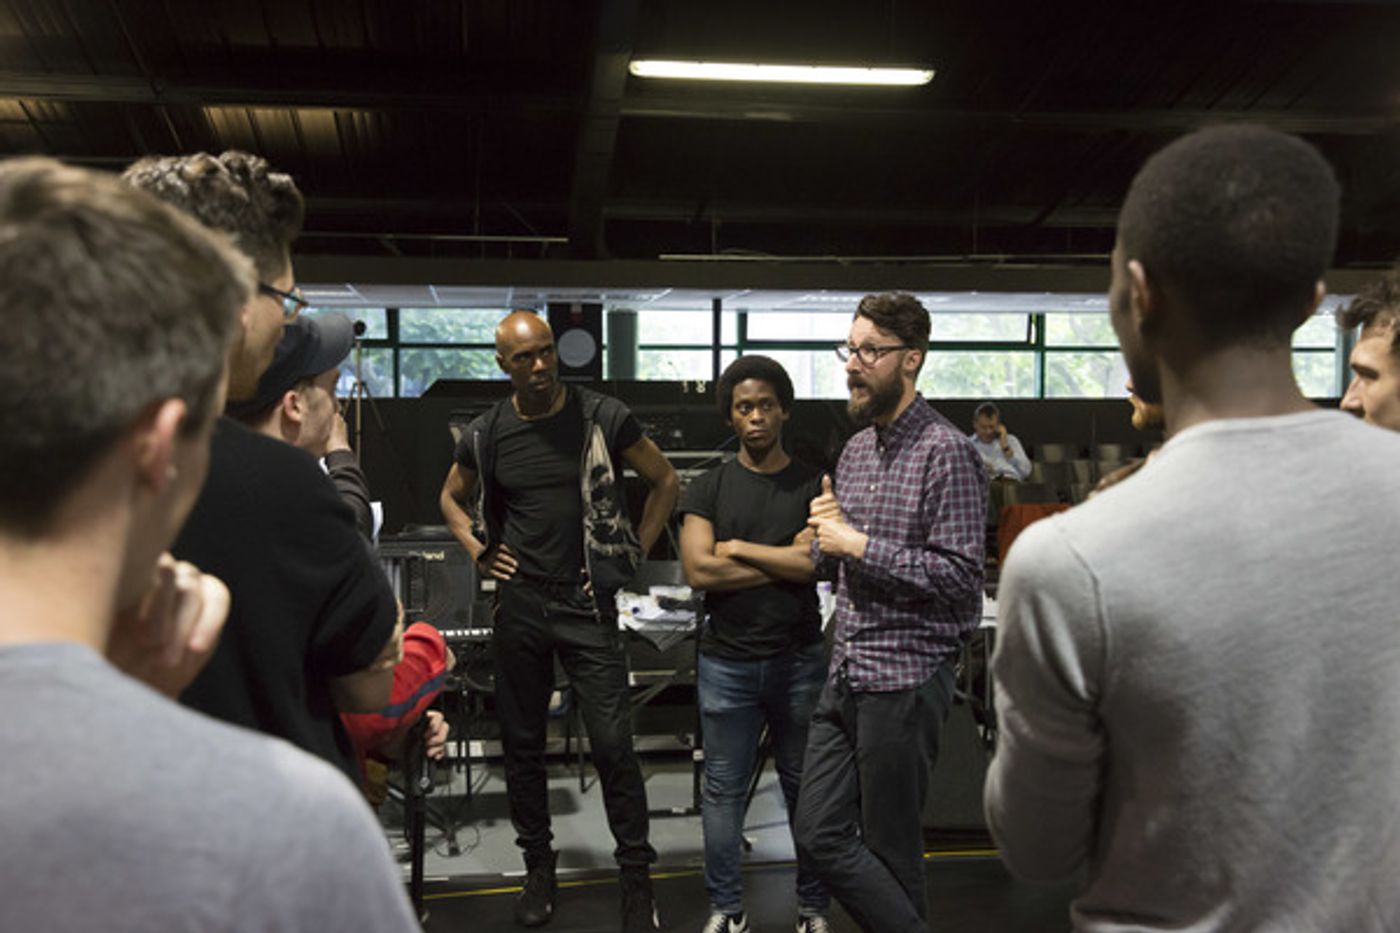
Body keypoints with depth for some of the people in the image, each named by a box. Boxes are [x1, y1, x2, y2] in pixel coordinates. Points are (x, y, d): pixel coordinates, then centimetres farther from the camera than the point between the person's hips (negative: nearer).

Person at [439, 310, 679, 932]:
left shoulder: (602, 419, -5)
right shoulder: (486, 435, 3)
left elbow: (664, 482, 6)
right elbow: (452, 498, 21)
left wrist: (633, 555, 0)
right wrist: (479, 553, 6)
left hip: (586, 603, -3)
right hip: (518, 604, 3)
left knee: (613, 745, -4)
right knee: (522, 743, 12)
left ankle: (637, 876, 11)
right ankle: (538, 868, 28)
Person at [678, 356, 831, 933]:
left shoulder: (813, 486, 2)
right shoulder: (708, 489, 3)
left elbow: (817, 562, -12)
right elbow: (699, 571, -9)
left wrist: (737, 548, -9)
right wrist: (784, 562, -10)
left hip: (799, 660, 0)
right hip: (727, 662, 1)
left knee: (805, 787, 10)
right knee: (724, 791, 8)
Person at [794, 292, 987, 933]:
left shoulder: (946, 453, -13)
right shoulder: (856, 449, 13)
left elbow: (958, 574, -19)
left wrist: (858, 545, -17)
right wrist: (826, 530, 0)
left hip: (905, 676, -8)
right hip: (845, 671, 8)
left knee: (890, 850, 5)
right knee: (820, 834, 10)